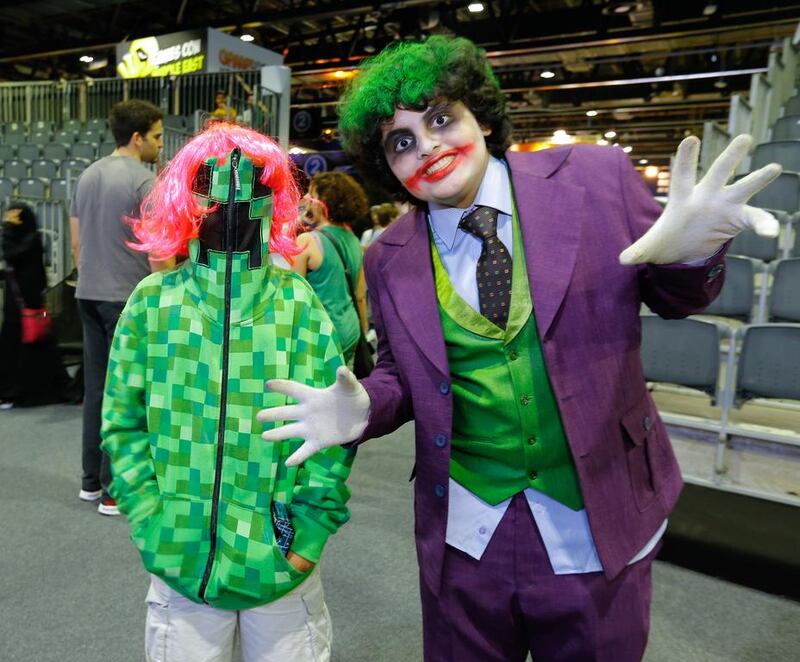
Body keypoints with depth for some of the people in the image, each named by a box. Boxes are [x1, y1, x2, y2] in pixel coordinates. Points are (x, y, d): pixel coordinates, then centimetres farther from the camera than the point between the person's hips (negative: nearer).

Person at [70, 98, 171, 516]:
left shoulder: (87, 176, 13)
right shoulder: (144, 180, -11)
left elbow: (77, 242, 17)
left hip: (89, 296, 8)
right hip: (129, 298, -8)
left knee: (95, 387, 13)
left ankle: (92, 481, 23)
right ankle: (115, 491, 7)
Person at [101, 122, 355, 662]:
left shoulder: (302, 304, -6)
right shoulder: (153, 300, -2)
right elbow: (123, 421, 2)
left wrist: (308, 530, -9)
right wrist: (153, 523, -4)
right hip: (180, 565, 1)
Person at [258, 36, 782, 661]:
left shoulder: (595, 178, -9)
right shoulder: (390, 259, -4)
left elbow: (672, 295, 2)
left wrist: (690, 252, -21)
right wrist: (363, 408, -14)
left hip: (600, 526, 0)